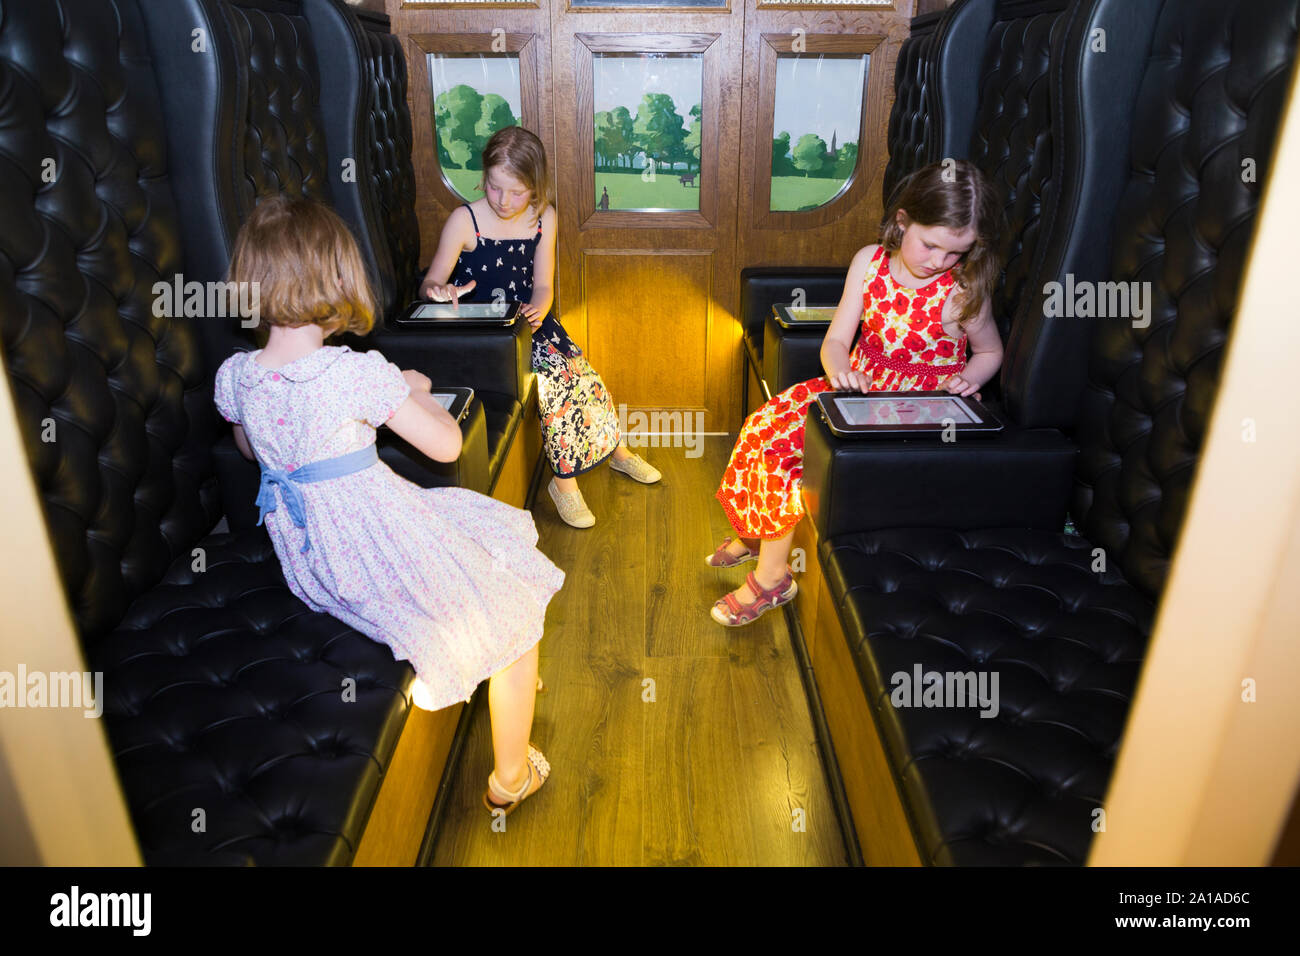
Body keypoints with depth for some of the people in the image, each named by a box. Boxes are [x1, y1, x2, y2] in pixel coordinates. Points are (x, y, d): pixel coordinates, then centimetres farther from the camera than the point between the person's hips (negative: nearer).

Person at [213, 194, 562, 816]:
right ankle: (510, 777, 25)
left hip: (304, 557, 8)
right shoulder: (360, 373, -26)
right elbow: (447, 445, -14)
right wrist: (414, 389, 3)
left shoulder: (233, 376, -6)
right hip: (378, 551, -8)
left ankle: (492, 672, 51)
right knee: (516, 604, 13)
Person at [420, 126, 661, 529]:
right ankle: (564, 480, -11)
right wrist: (440, 291, -34)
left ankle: (618, 451, 17)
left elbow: (543, 285, 4)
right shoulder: (464, 220, -10)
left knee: (583, 374, -11)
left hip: (529, 322, 5)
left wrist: (539, 310, -19)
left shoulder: (543, 218, 3)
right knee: (554, 377, -25)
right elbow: (429, 284, -9)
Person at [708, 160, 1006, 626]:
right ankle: (752, 533, 14)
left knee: (789, 446, -20)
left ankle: (771, 575, -3)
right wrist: (839, 368, -27)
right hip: (861, 385, 6)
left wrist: (965, 380, -16)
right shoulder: (869, 261, -5)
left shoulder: (964, 293, -13)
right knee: (768, 423, -8)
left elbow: (991, 352, 5)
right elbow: (836, 340, -5)